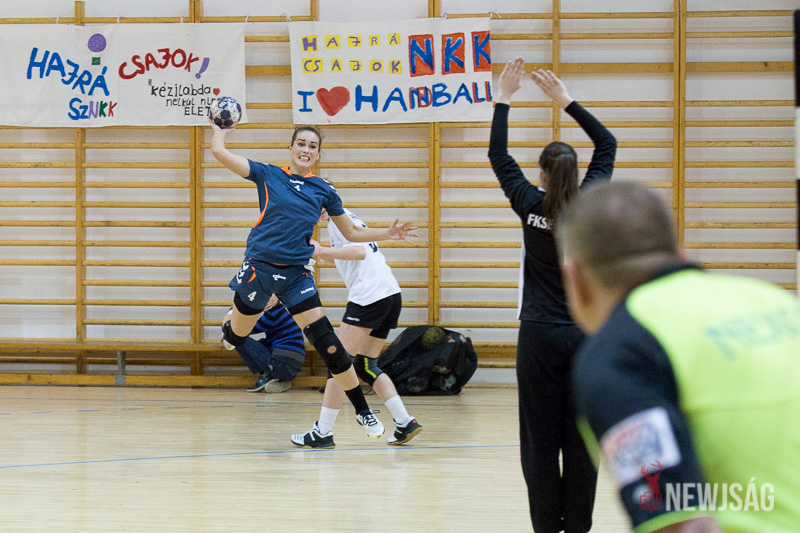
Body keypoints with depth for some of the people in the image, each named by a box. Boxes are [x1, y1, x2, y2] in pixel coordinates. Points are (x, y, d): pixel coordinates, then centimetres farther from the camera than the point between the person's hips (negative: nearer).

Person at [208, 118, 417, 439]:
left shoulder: (324, 190, 9)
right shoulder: (268, 175, 1)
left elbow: (352, 233, 17)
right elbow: (220, 152, -5)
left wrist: (386, 234, 6)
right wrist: (219, 131, 12)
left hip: (296, 274, 1)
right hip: (258, 267, -1)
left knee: (327, 343, -9)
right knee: (235, 338, 13)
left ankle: (363, 412, 0)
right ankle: (228, 326, 55)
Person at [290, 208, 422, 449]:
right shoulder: (345, 217, 22)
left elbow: (360, 251, -19)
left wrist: (322, 251, -21)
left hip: (369, 297, -10)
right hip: (391, 294, 10)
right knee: (366, 366, 14)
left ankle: (323, 432, -5)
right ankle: (405, 422, 6)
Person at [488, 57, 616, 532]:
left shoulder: (532, 205, -5)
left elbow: (499, 155, 7)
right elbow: (608, 145, 12)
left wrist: (503, 99, 13)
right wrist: (567, 101, 13)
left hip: (541, 335, -2)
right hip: (585, 334, 2)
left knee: (540, 439, 1)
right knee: (580, 439, 3)